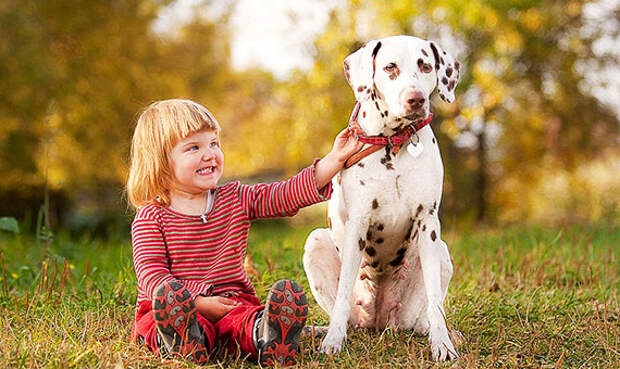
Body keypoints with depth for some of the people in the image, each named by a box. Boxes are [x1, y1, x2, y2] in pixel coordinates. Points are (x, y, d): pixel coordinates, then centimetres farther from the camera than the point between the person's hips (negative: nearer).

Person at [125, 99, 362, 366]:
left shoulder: (236, 199, 13)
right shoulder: (150, 217, -2)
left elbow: (289, 194, 7)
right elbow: (151, 273, -11)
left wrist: (335, 159, -4)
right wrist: (199, 303, -24)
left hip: (231, 301, 3)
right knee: (169, 296, -38)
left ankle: (261, 336, -58)